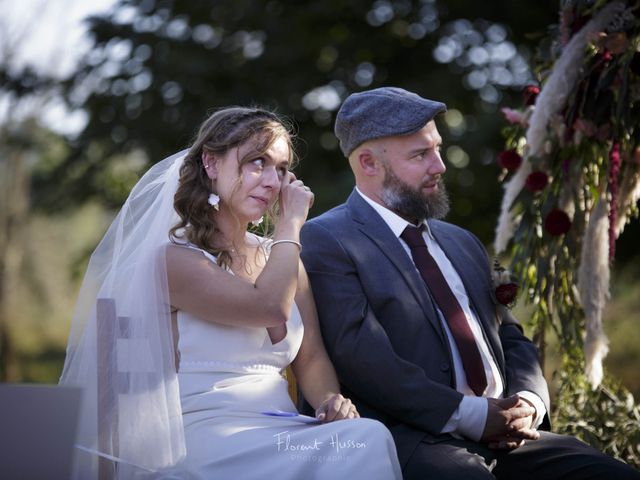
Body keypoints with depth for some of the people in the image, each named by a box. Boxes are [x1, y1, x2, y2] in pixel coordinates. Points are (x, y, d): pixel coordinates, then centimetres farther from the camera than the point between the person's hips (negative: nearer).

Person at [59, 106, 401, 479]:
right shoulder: (172, 258, -2)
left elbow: (311, 358, 15)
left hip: (285, 433, 7)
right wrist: (291, 222, 0)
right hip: (205, 441, -6)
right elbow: (270, 307, -15)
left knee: (369, 434, -28)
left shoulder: (280, 255, 19)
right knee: (365, 444, -31)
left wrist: (332, 401, -7)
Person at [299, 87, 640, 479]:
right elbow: (361, 356, -13)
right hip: (411, 439, -7)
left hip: (506, 434, 7)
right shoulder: (325, 241, -1)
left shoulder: (461, 242, 24)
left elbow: (510, 337, 23)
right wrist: (470, 416, -16)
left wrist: (527, 402, 1)